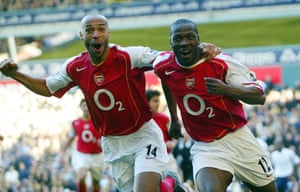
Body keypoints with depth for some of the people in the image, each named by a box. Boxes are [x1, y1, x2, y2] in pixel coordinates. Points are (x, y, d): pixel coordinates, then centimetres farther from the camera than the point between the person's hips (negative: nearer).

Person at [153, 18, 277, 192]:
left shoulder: (221, 63, -18)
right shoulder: (163, 67, -8)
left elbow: (260, 97, -20)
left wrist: (226, 89, -37)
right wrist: (174, 120, 26)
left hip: (238, 138, 0)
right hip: (205, 147, 0)